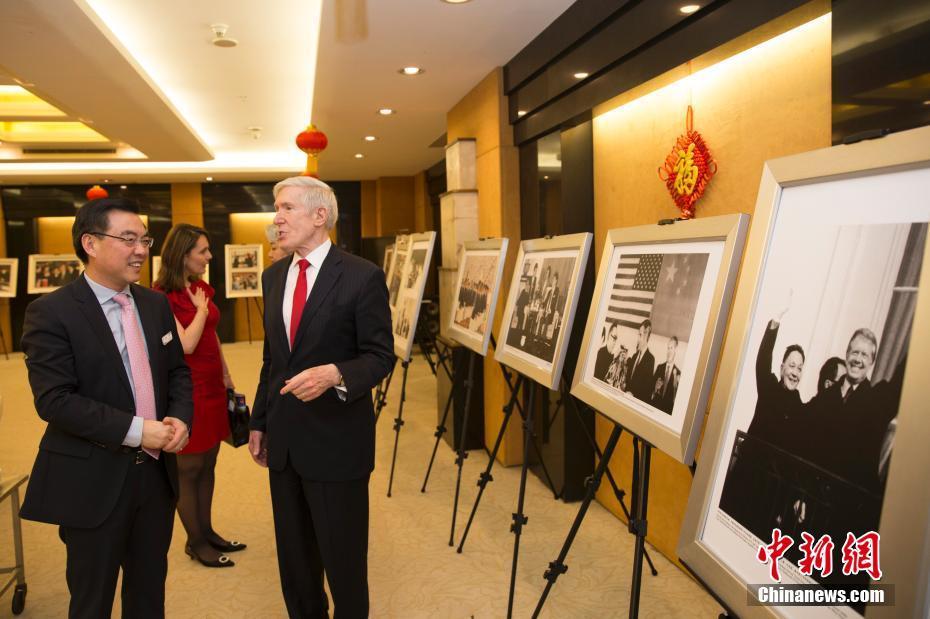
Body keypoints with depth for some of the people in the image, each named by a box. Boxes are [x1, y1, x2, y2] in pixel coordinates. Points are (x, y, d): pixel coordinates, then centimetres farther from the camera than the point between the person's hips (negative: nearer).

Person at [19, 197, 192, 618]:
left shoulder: (156, 304, 6)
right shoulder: (50, 312, -12)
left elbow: (178, 370, 11)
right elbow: (54, 399, -19)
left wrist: (180, 418, -9)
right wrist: (136, 430, -22)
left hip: (156, 470, 5)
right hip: (93, 481, -5)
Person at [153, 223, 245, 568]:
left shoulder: (201, 288, 9)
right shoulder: (162, 296, -15)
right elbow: (187, 344, -23)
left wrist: (226, 376, 18)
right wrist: (201, 309, -11)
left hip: (212, 385, 8)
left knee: (208, 464, 15)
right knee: (188, 469, 5)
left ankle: (207, 532, 28)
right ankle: (195, 542, 19)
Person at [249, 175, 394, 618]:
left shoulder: (363, 276, -12)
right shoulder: (273, 276, 8)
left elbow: (380, 356, -12)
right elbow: (271, 358, 15)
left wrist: (334, 374, -30)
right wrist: (258, 422, 14)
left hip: (336, 439, -6)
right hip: (283, 439, 6)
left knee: (343, 554, 8)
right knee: (293, 552, 19)